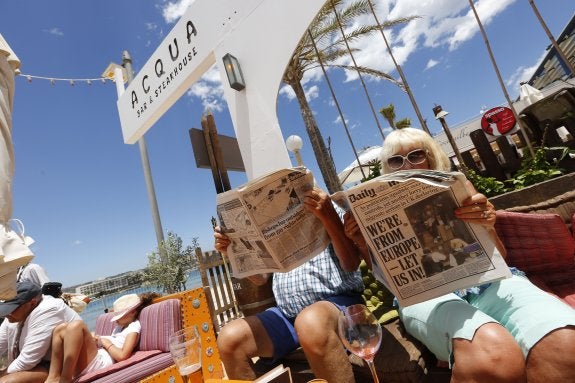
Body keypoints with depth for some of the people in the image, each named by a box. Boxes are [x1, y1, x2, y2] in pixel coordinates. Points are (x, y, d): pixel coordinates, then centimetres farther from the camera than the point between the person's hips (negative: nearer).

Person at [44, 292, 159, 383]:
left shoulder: (134, 326, -1)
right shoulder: (119, 326, 30)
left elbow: (122, 355, -15)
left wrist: (105, 341, -2)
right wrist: (97, 340, 1)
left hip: (101, 362, -10)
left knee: (76, 325, -23)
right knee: (61, 328, 1)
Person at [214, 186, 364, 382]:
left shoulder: (329, 208, 4)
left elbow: (351, 263, -8)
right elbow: (260, 276, 18)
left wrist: (328, 217, -22)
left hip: (337, 301, -4)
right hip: (287, 314, 5)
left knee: (311, 322, -38)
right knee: (229, 338, -16)